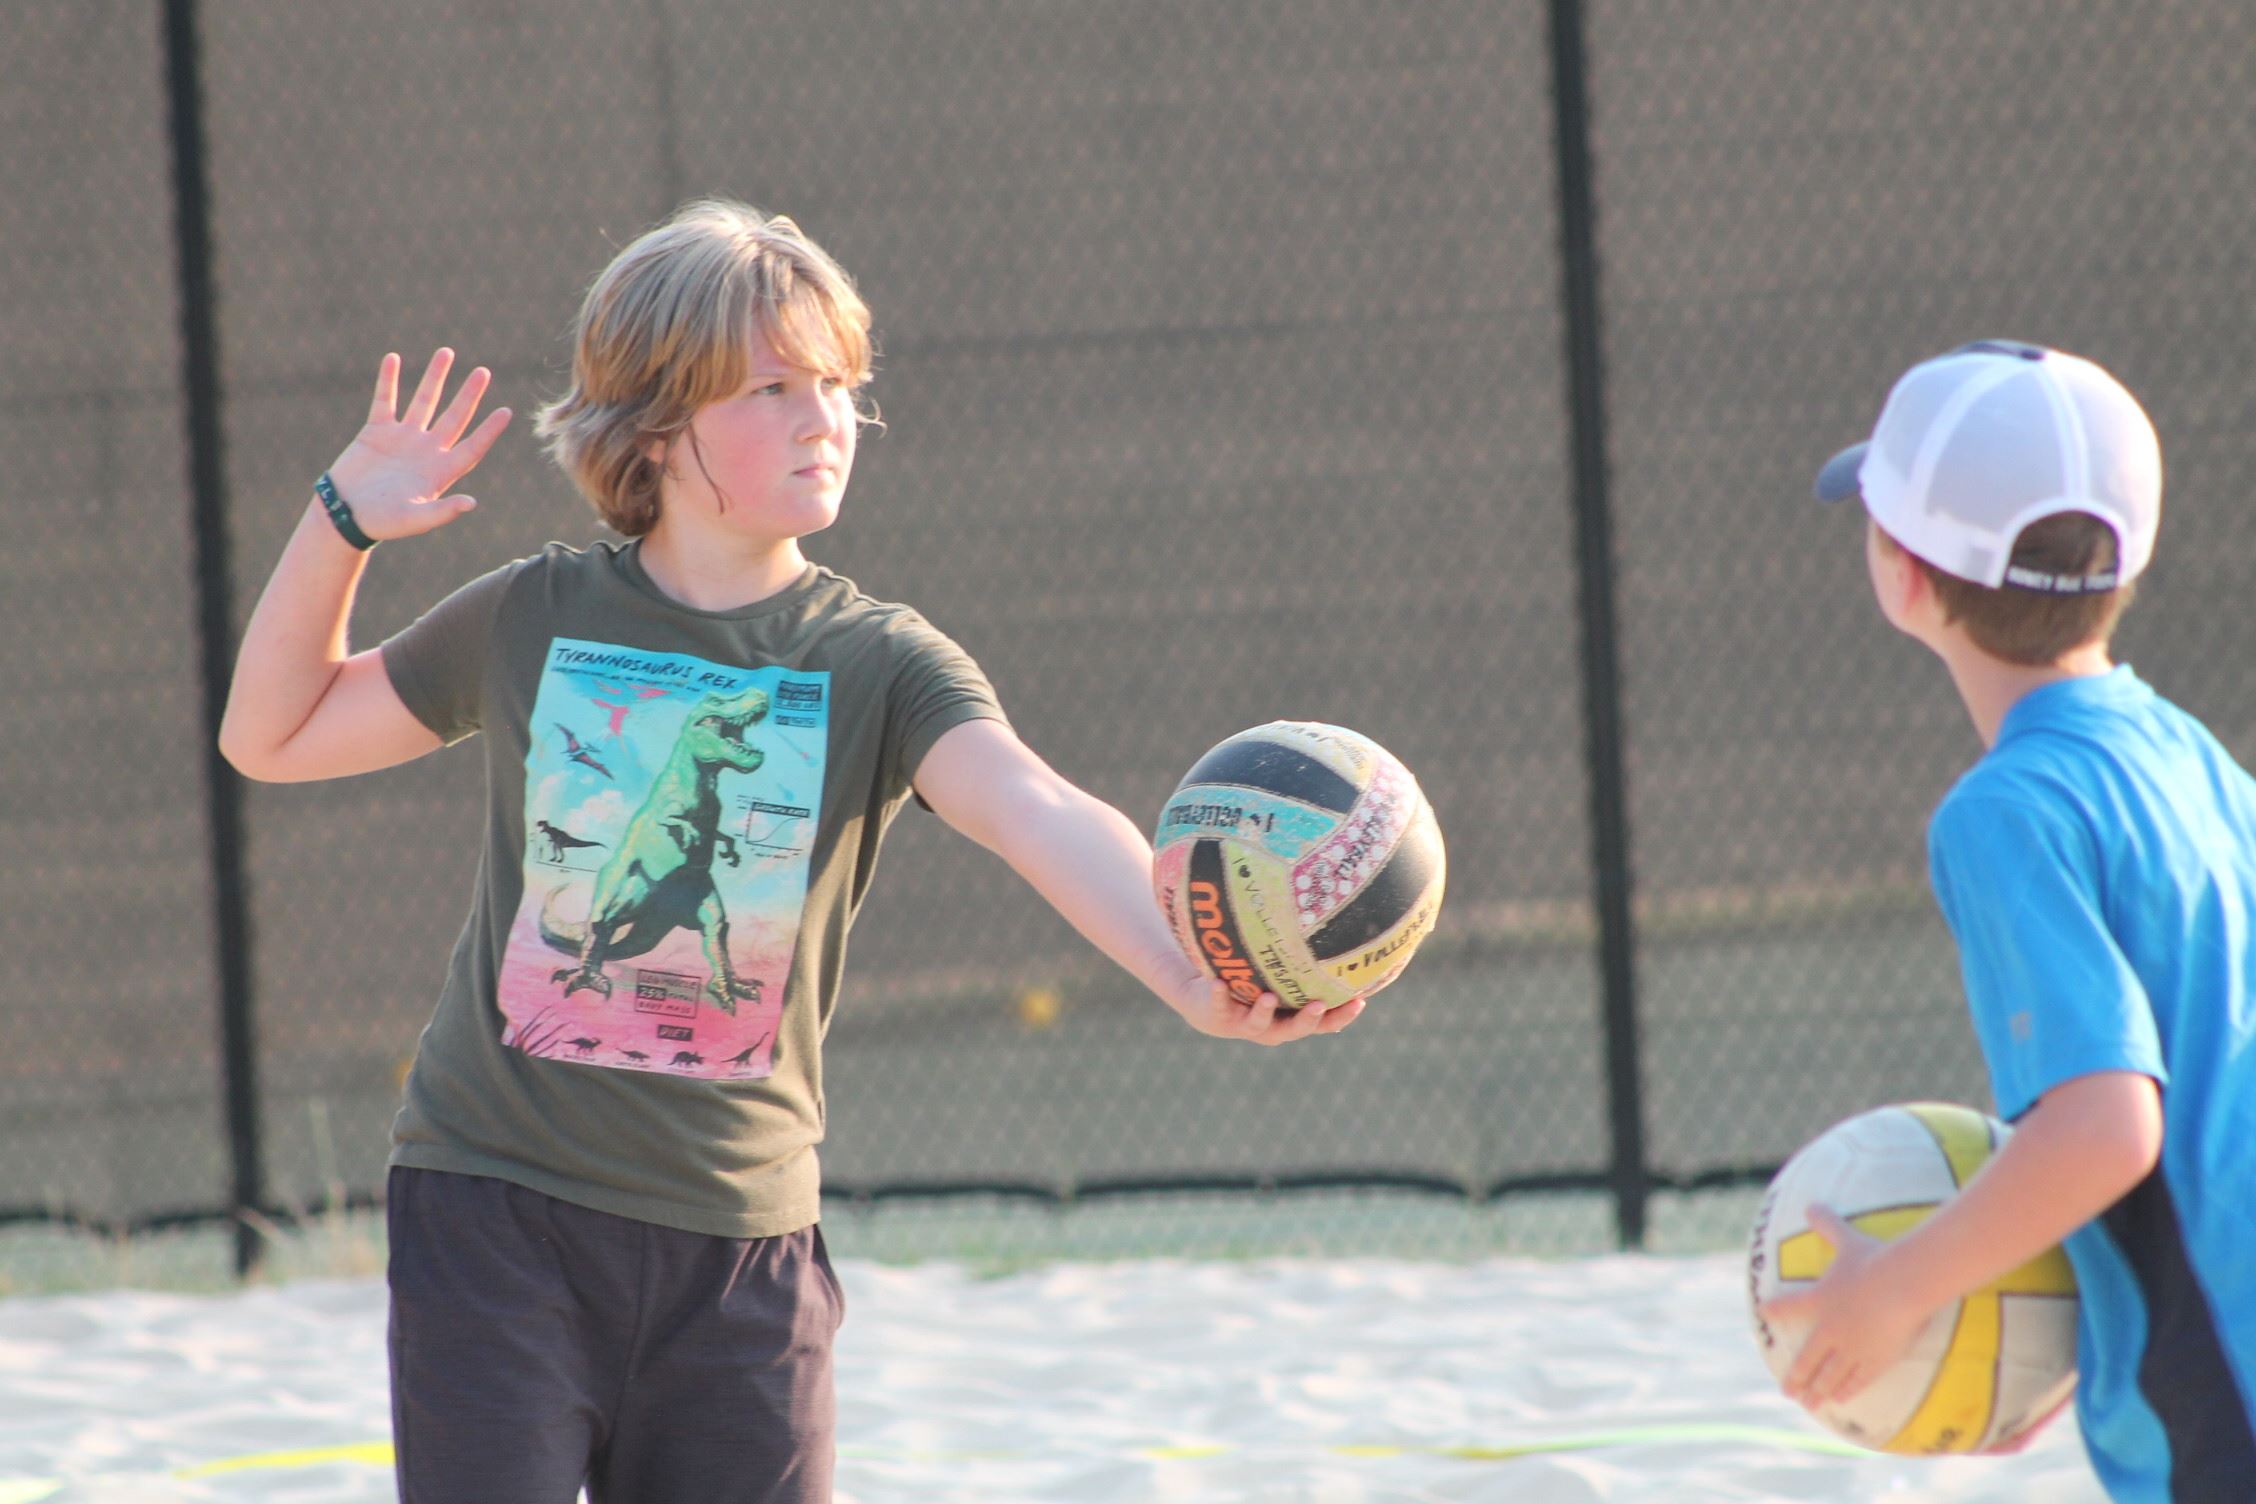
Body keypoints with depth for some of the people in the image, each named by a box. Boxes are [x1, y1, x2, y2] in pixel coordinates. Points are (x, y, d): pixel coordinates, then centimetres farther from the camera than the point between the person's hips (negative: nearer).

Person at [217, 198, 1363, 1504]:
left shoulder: (880, 663, -2)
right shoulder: (531, 621, 2)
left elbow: (1037, 813, -22)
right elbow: (272, 737, 16)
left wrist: (1187, 975, -42)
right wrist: (343, 527, 0)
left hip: (738, 1236, 1)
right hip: (496, 1210, -1)